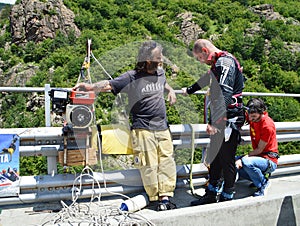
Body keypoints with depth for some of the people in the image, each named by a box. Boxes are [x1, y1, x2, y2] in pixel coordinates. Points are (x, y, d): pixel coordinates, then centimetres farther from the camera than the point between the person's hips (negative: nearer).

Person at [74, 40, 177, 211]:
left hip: (163, 128, 6)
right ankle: (156, 199, 11)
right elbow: (109, 85, -10)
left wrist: (170, 91, 20)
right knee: (149, 166, -2)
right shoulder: (132, 77, -6)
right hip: (143, 129, -5)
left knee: (167, 163, 3)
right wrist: (90, 87, -23)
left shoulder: (160, 72, 13)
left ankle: (165, 197, 12)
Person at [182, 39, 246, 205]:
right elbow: (206, 79, 38)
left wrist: (214, 122, -31)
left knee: (226, 160, -1)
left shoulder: (225, 62, -14)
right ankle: (212, 194, 24)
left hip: (229, 119, -10)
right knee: (214, 157, 14)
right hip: (220, 120, 10)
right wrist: (189, 90, 54)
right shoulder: (218, 64, 17)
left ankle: (227, 197, 12)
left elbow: (224, 95, -26)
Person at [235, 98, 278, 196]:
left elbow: (259, 150, -18)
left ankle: (264, 183, -6)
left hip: (269, 161, -7)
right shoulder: (251, 117, -4)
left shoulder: (268, 126, -23)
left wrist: (243, 158, -23)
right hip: (258, 156, 7)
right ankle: (259, 177, 6)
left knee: (246, 162, -35)